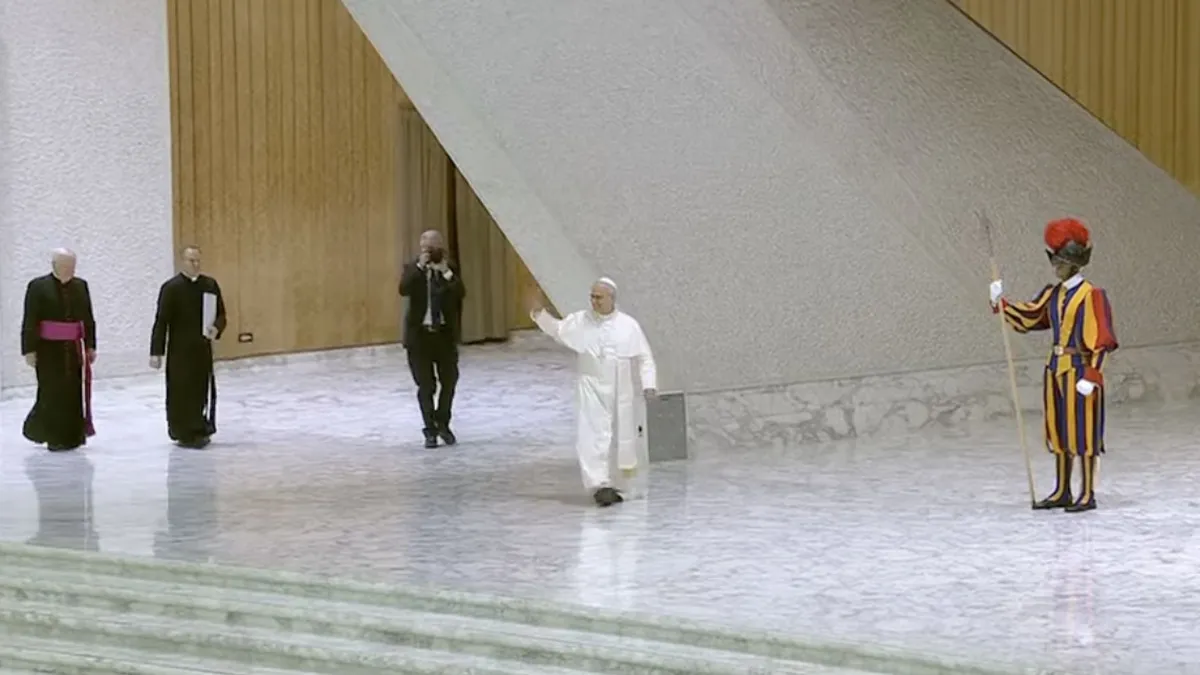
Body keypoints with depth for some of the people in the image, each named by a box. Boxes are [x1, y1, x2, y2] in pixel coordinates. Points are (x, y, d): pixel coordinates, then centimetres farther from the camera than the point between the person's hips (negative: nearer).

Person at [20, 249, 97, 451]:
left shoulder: (81, 287, 8)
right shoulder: (38, 287, -5)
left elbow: (88, 319, 11)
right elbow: (30, 322, -7)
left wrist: (90, 346, 6)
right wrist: (29, 350, -11)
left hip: (74, 350, 4)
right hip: (49, 350, -4)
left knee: (74, 393, 4)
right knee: (53, 392, -3)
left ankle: (71, 436, 14)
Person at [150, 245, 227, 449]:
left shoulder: (210, 285, 7)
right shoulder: (171, 288, -7)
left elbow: (220, 314, 14)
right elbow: (161, 322, -8)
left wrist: (216, 329, -10)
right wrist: (156, 352, -11)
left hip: (202, 349, 4)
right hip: (179, 350, -4)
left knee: (203, 391, 5)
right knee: (180, 392, -3)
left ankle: (200, 431, 18)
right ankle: (184, 434, 5)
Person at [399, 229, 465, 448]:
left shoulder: (450, 268, 3)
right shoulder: (413, 268, -1)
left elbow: (461, 293, -11)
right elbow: (404, 289, -21)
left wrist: (447, 273, -23)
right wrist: (420, 267, -25)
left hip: (445, 333, 2)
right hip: (420, 333, -2)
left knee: (449, 381, 5)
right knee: (425, 385, 1)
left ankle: (442, 424, 24)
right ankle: (430, 430, 10)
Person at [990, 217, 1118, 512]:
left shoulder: (1091, 296, -13)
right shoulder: (1053, 294, 10)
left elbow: (1101, 341, -15)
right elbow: (1027, 318, 16)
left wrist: (1091, 376, -20)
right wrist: (1001, 302, 4)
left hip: (1080, 370, -8)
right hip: (1055, 369, 8)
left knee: (1083, 433, -2)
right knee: (1059, 432, 13)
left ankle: (1088, 495, 6)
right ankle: (1062, 493, 21)